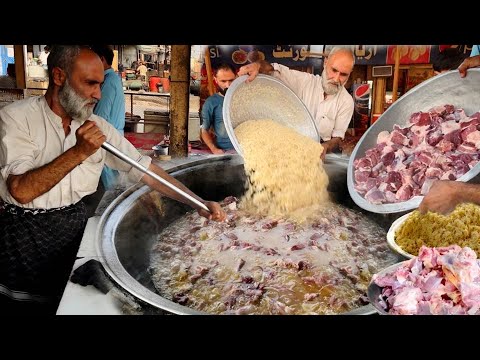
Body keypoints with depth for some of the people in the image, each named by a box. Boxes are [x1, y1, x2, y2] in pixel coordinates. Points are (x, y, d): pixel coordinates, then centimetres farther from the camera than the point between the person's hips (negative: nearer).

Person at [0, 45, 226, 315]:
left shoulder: (99, 127, 0)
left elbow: (145, 169, -1)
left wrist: (199, 203, -7)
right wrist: (79, 152, -28)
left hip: (76, 224, 3)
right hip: (25, 232, -3)